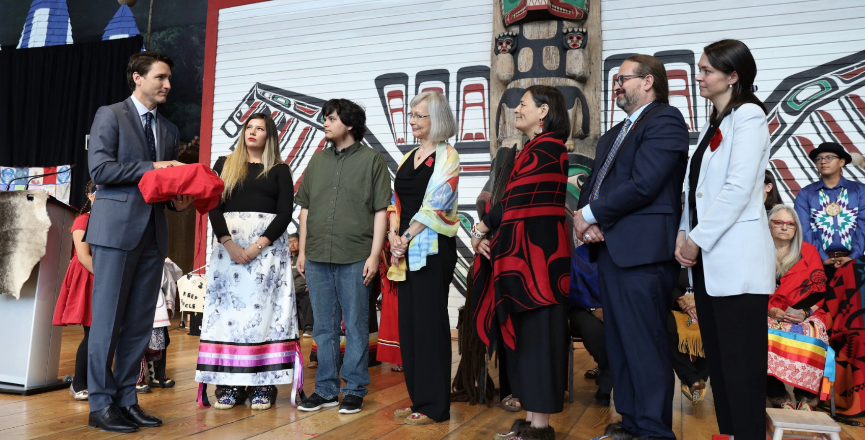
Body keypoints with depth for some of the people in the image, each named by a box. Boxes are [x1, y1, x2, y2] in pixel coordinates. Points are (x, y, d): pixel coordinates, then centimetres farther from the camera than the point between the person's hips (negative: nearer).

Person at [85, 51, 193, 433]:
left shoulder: (168, 130, 18)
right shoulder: (110, 115, 1)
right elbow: (99, 169, -10)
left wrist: (178, 200, 0)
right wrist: (151, 167, -13)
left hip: (153, 232, 6)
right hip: (117, 228, -6)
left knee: (140, 323, 8)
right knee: (108, 320, -1)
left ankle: (126, 399, 16)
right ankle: (101, 404, 8)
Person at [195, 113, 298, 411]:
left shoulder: (279, 170, 9)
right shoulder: (224, 165, 13)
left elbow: (285, 212, -1)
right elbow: (214, 206, 3)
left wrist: (259, 245, -14)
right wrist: (228, 243, -12)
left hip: (268, 245, -1)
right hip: (228, 243, 2)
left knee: (264, 307, -5)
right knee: (228, 308, -3)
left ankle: (263, 384, -2)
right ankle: (229, 385, 0)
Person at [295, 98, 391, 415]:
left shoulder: (372, 160, 1)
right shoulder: (318, 160, 14)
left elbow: (381, 211, -3)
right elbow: (305, 208, 16)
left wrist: (374, 255, -9)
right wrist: (302, 251, 11)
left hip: (355, 258, -4)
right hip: (317, 258, 5)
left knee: (356, 326, 4)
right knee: (324, 327, 11)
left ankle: (354, 390, 16)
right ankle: (326, 390, 22)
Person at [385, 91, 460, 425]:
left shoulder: (446, 157, -4)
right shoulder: (408, 157, 17)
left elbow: (435, 204, -12)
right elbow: (396, 201, 14)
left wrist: (406, 238, -11)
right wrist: (394, 234, -2)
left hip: (432, 247, -7)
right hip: (406, 248, 7)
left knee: (428, 321, -3)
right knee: (409, 321, 8)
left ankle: (434, 406, 7)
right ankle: (418, 399, 19)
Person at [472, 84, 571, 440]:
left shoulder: (548, 148, -9)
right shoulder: (532, 149, 19)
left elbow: (515, 197, -13)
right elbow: (515, 202, 13)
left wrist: (480, 228, -3)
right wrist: (489, 234, 0)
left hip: (537, 250, -9)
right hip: (520, 250, 9)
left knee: (537, 332, -4)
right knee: (522, 333, 10)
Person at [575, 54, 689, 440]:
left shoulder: (665, 120, -5)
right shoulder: (614, 134, 24)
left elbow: (643, 184, -17)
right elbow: (594, 184, 18)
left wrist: (591, 215, -10)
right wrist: (585, 217, -3)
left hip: (642, 251, -9)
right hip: (608, 248, 9)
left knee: (645, 346, -4)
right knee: (619, 343, 15)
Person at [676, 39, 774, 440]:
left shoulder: (748, 115, -6)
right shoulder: (712, 124, 18)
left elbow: (738, 189, -16)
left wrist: (698, 239, -13)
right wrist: (684, 235, 4)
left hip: (736, 259, -8)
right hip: (708, 260, 8)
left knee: (741, 362, -2)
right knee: (716, 358, 12)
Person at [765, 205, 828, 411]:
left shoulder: (809, 251, 12)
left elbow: (819, 290, 5)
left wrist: (805, 312, -12)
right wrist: (772, 310, -13)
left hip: (805, 316, 0)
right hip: (768, 316, 0)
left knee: (809, 335, -34)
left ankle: (805, 398, -20)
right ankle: (778, 397, -24)